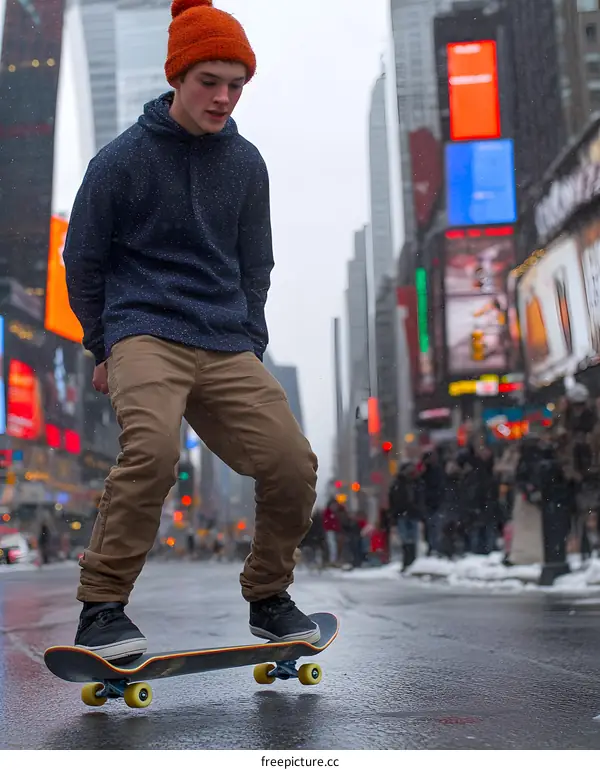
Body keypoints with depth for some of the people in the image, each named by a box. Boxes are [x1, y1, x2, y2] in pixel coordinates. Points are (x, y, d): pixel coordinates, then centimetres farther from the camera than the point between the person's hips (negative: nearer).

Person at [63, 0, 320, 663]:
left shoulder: (246, 164, 9)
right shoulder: (122, 159, -2)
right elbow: (82, 262, 7)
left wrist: (248, 346, 12)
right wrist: (105, 347, 10)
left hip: (226, 343, 4)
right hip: (144, 331, -4)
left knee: (292, 466, -9)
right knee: (153, 448, -32)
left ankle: (268, 597, 15)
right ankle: (101, 607, -17)